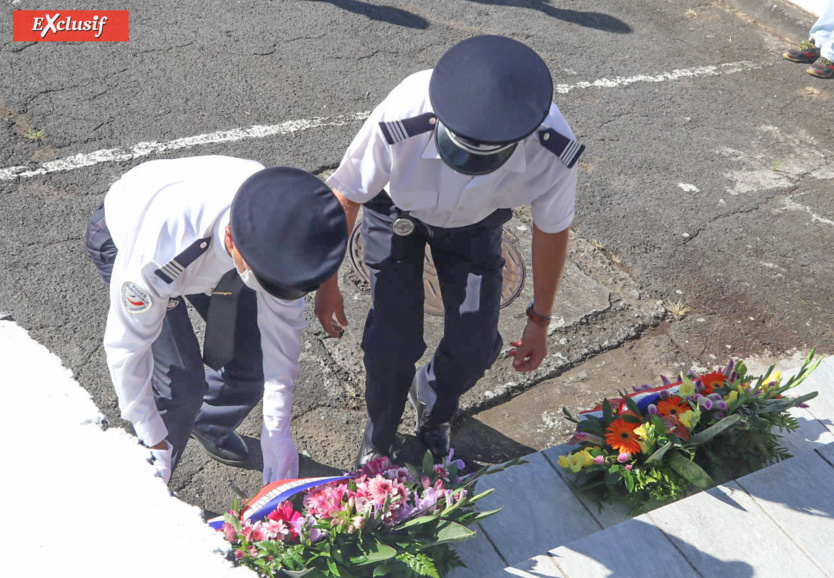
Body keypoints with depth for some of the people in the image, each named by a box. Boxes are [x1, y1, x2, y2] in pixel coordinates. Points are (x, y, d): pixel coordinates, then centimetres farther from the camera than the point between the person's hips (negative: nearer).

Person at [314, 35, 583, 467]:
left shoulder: (554, 153, -37)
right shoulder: (400, 124, -43)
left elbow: (551, 231, -14)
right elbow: (345, 196, -22)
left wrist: (539, 320, -1)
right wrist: (328, 283, -8)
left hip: (475, 221, 2)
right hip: (398, 210, -1)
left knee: (474, 348, 1)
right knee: (393, 343, -7)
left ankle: (432, 411, 41)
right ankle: (378, 441, 28)